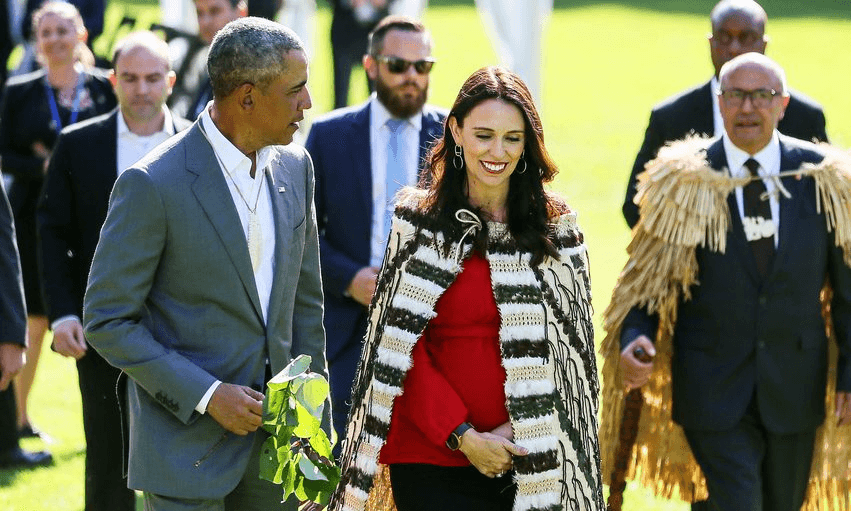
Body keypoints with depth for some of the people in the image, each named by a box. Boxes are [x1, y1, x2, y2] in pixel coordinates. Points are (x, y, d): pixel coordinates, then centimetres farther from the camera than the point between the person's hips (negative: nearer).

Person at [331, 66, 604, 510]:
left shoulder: (556, 230, 5)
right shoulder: (419, 223, 0)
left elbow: (569, 352, 5)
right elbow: (401, 349, -3)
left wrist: (517, 430, -7)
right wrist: (462, 436, -12)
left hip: (526, 459, 2)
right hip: (432, 457, -1)